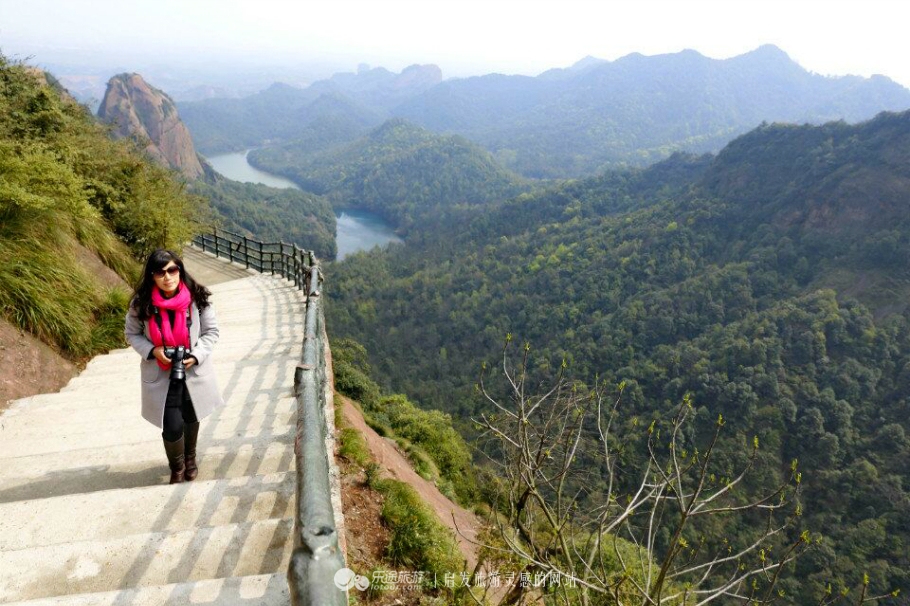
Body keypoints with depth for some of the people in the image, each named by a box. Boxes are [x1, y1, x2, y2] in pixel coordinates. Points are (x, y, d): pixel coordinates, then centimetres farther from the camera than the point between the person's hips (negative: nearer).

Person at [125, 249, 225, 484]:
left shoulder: (197, 299, -17)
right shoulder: (141, 304, -16)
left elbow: (211, 331, -5)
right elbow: (132, 334, 0)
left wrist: (196, 355, -20)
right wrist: (153, 351, -18)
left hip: (193, 372, 1)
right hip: (161, 375, -1)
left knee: (191, 418, 22)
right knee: (172, 426, -7)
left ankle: (190, 459, 53)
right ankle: (177, 468, 26)